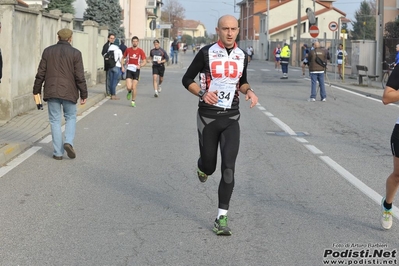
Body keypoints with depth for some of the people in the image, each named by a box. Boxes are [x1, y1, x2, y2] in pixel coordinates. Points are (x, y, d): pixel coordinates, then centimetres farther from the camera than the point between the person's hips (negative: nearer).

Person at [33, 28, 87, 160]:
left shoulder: (48, 51, 3)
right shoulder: (75, 53, -3)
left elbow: (40, 74, 4)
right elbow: (80, 76, -6)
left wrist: (36, 90, 12)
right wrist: (84, 94, 0)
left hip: (51, 91, 2)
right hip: (69, 91, -1)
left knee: (55, 120, 6)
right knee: (70, 117, 15)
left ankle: (58, 152, 5)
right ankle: (68, 142, -7)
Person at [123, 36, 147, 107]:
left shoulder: (140, 51, -2)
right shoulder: (128, 50, 3)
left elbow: (144, 61, -3)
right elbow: (123, 58, 15)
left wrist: (140, 65, -22)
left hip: (136, 70, -1)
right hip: (129, 70, 1)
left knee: (134, 87, -2)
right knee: (128, 87, -11)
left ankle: (133, 101, 15)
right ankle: (129, 92, 25)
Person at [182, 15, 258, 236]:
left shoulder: (242, 56, 5)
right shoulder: (206, 53, -7)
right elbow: (187, 79, -1)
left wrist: (249, 91, -2)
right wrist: (202, 93, -20)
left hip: (231, 118, 2)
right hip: (208, 116, -2)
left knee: (228, 168, -9)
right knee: (209, 166, 9)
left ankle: (222, 217, -3)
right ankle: (203, 167, 49)